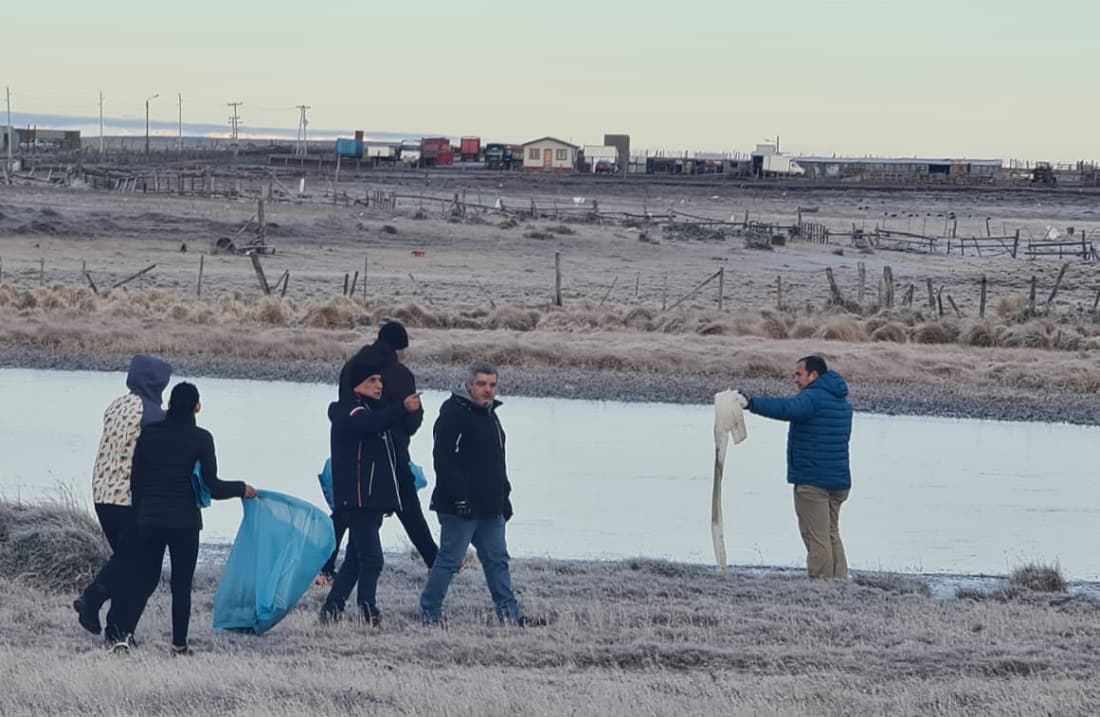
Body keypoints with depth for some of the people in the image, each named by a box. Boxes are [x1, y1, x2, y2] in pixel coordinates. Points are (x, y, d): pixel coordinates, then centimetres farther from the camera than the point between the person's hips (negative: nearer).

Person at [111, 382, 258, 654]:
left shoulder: (148, 434, 3)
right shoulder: (201, 438, -6)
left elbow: (136, 479, 6)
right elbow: (212, 486, -7)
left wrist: (138, 511, 17)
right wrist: (242, 489, 11)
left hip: (149, 520, 3)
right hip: (185, 521, -3)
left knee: (144, 580, 8)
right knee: (181, 585, 8)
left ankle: (124, 632, -11)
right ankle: (179, 644, 9)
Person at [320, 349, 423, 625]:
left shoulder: (373, 410, 22)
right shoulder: (348, 411, -9)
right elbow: (370, 424, -33)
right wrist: (403, 409, -48)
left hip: (372, 501, 10)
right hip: (357, 501, -10)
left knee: (357, 558, 13)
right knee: (371, 559, -15)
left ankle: (331, 609, 18)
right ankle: (368, 613, -18)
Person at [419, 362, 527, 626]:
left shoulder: (490, 416, 18)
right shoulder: (454, 413, -12)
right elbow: (442, 459, -19)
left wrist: (504, 496, 23)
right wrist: (459, 496, -24)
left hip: (490, 508, 9)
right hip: (463, 506, -9)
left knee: (497, 559, 12)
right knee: (449, 560, -4)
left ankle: (509, 611, 18)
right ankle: (430, 612, 5)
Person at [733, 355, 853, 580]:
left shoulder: (813, 397, -14)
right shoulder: (843, 403, 16)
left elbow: (785, 408, -33)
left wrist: (751, 403, -40)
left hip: (812, 480, -9)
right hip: (839, 480, 9)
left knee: (817, 538, -6)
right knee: (832, 536, 15)